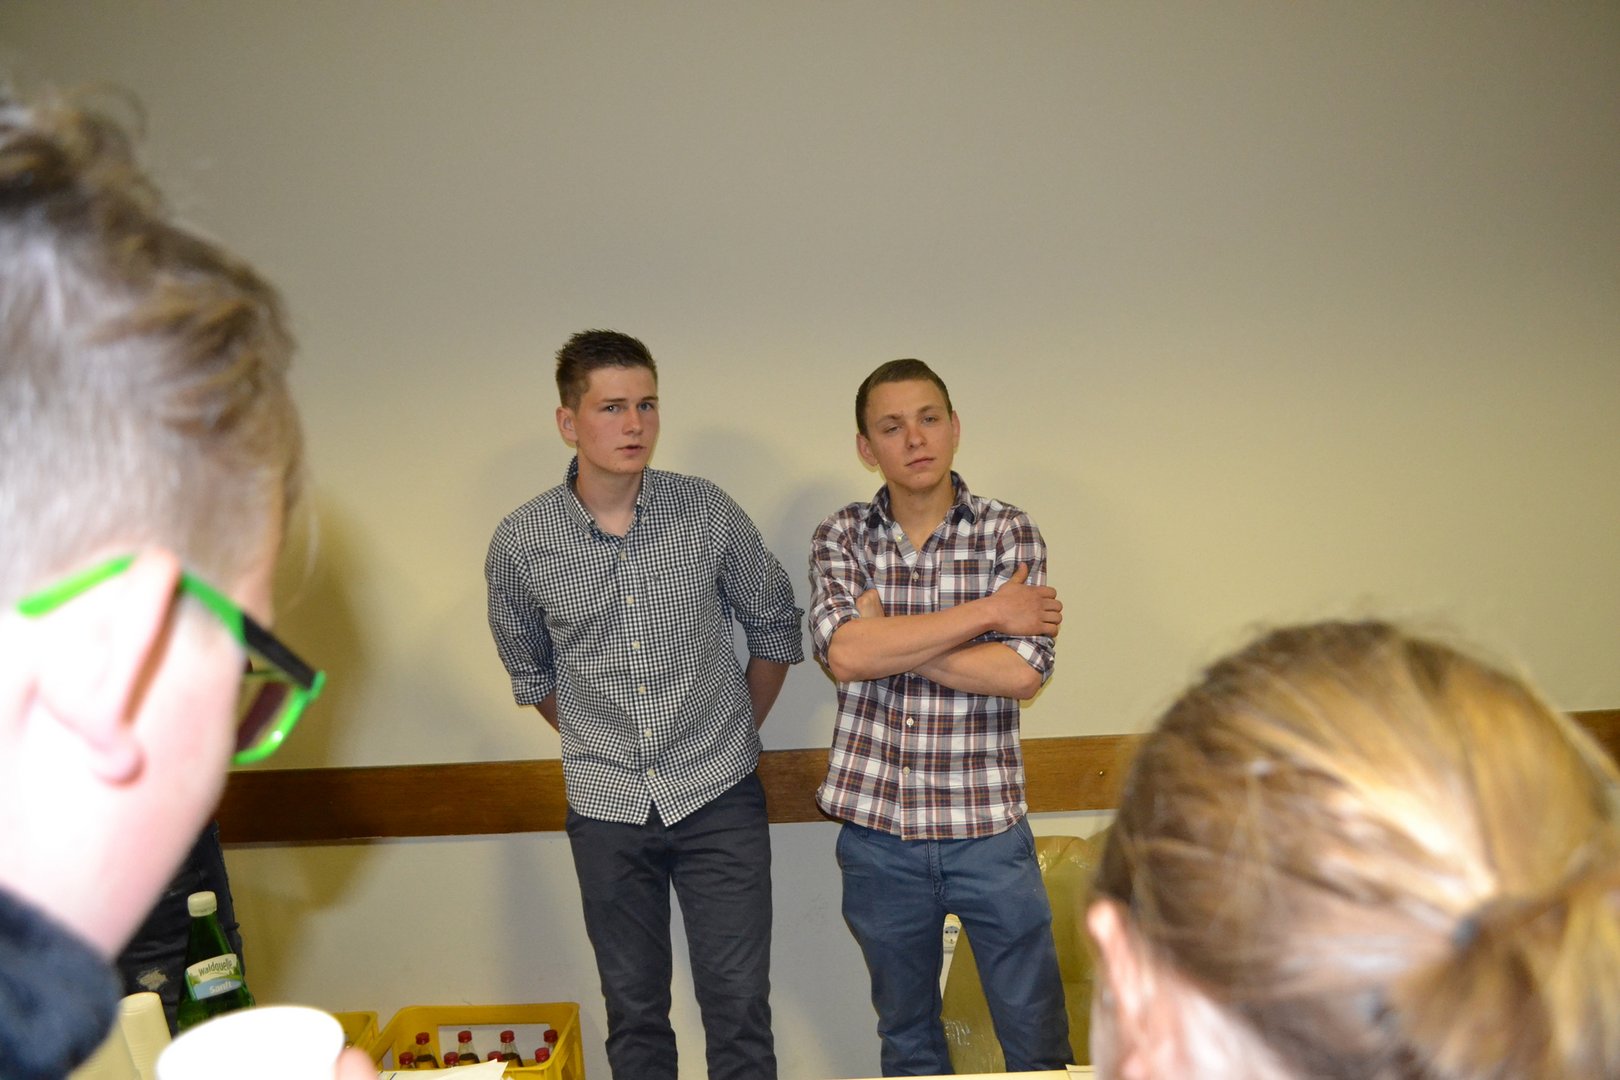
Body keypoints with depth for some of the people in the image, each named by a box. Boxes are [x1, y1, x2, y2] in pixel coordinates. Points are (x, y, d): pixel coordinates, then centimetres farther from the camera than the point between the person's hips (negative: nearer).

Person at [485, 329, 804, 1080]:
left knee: (739, 1006, 5)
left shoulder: (707, 512, -8)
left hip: (719, 799, -1)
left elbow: (775, 624, 6)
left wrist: (736, 733, 8)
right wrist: (596, 742, 11)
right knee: (634, 1011, 14)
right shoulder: (521, 542, -7)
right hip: (606, 809, 1)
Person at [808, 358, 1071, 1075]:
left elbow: (1023, 672, -16)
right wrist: (989, 611, -17)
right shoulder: (841, 538, -1)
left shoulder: (1010, 532, -3)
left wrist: (887, 638, -15)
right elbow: (845, 653, -19)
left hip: (989, 827, -1)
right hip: (877, 830, 1)